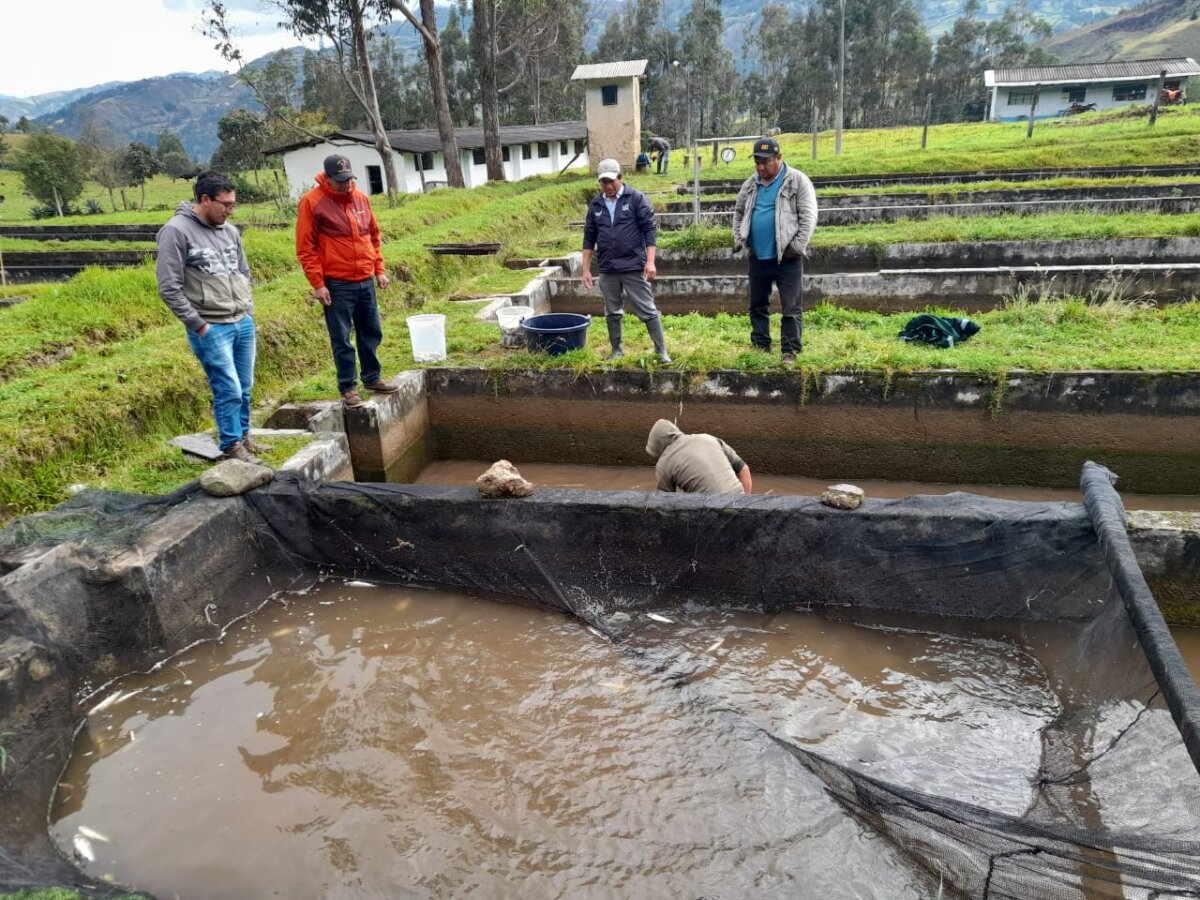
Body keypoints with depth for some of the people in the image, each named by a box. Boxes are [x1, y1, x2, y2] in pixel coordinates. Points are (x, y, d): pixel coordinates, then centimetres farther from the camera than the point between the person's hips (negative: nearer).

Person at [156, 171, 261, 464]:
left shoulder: (230, 231, 8)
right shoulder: (176, 231, -11)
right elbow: (169, 288, -12)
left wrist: (249, 310, 11)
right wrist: (198, 325, -11)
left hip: (243, 324, 6)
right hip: (211, 329, -6)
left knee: (245, 388, 12)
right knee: (229, 390, -5)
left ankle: (243, 437, 29)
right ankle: (231, 447, 10)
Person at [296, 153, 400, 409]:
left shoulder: (361, 198, 8)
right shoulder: (311, 202, -9)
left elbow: (373, 236, 17)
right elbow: (305, 248, -9)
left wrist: (379, 269, 12)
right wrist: (318, 284, -13)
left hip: (366, 281, 6)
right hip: (337, 284, -5)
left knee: (371, 333, 14)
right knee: (341, 340, 1)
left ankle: (372, 378, 28)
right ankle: (348, 388, 10)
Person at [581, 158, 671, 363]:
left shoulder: (636, 198, -3)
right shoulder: (595, 205, 8)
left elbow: (649, 229, -6)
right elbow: (589, 237, 12)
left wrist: (650, 261, -14)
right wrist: (586, 269, 8)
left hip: (634, 267, -4)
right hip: (607, 269, 4)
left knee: (647, 310, -1)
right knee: (612, 313, 12)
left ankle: (662, 351, 6)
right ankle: (617, 351, 25)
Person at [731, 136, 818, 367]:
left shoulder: (797, 180, -6)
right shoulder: (750, 184, 10)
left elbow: (808, 215, -9)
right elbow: (738, 213, 20)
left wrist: (797, 246, -14)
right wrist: (739, 241, 8)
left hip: (787, 258, -5)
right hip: (757, 257, 5)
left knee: (791, 309, -4)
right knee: (757, 306, 13)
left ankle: (790, 352, 0)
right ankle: (760, 348, 25)